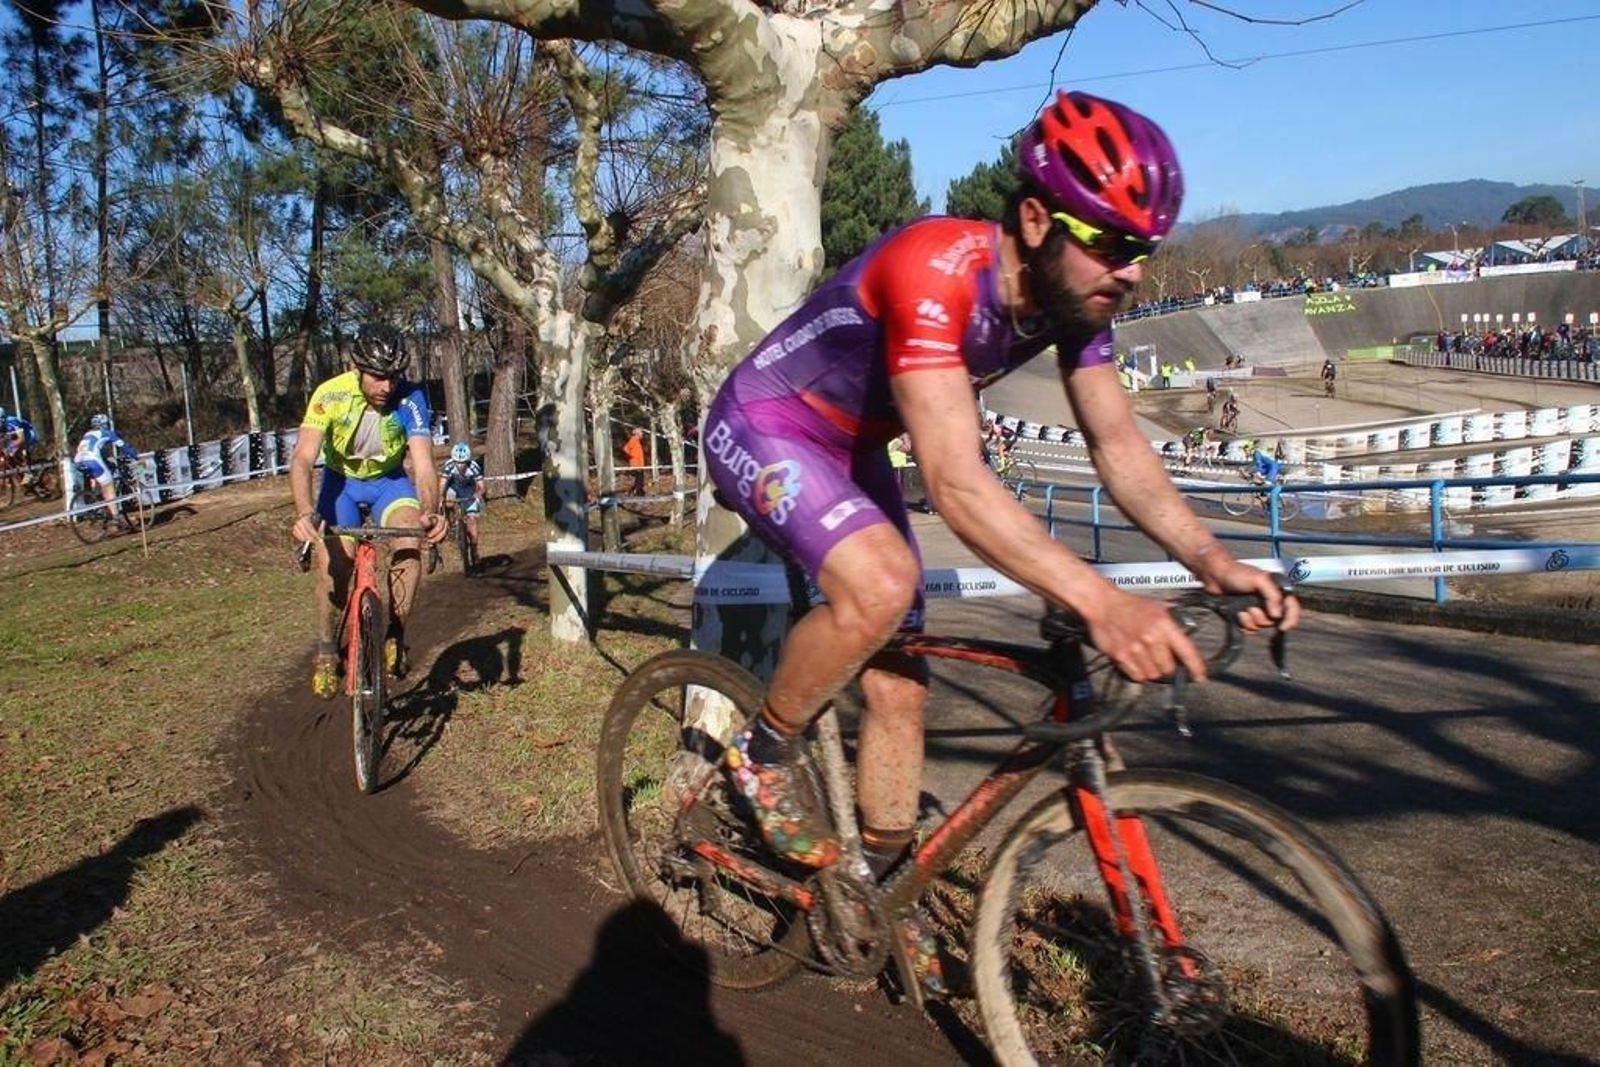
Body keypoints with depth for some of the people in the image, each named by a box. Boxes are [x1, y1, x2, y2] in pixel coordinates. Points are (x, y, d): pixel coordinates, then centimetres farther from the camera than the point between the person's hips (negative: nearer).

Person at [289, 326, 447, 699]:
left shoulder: (410, 399, -27)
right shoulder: (330, 395, -28)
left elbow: (423, 464, -32)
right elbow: (303, 459, -34)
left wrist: (430, 512, -52)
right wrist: (304, 512, -52)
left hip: (389, 480, 0)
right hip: (341, 481, 0)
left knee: (411, 541, -28)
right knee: (332, 568, -13)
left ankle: (394, 634, -8)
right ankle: (326, 651, 14)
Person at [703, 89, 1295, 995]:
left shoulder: (1074, 293, -12)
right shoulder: (936, 272, -36)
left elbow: (1119, 443, -10)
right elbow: (957, 483, -44)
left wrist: (1212, 559, -25)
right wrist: (1098, 600, -53)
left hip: (850, 449, 8)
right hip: (760, 428, -7)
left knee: (900, 683, 4)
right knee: (881, 583, -35)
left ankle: (887, 893, 23)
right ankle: (765, 754, -7)